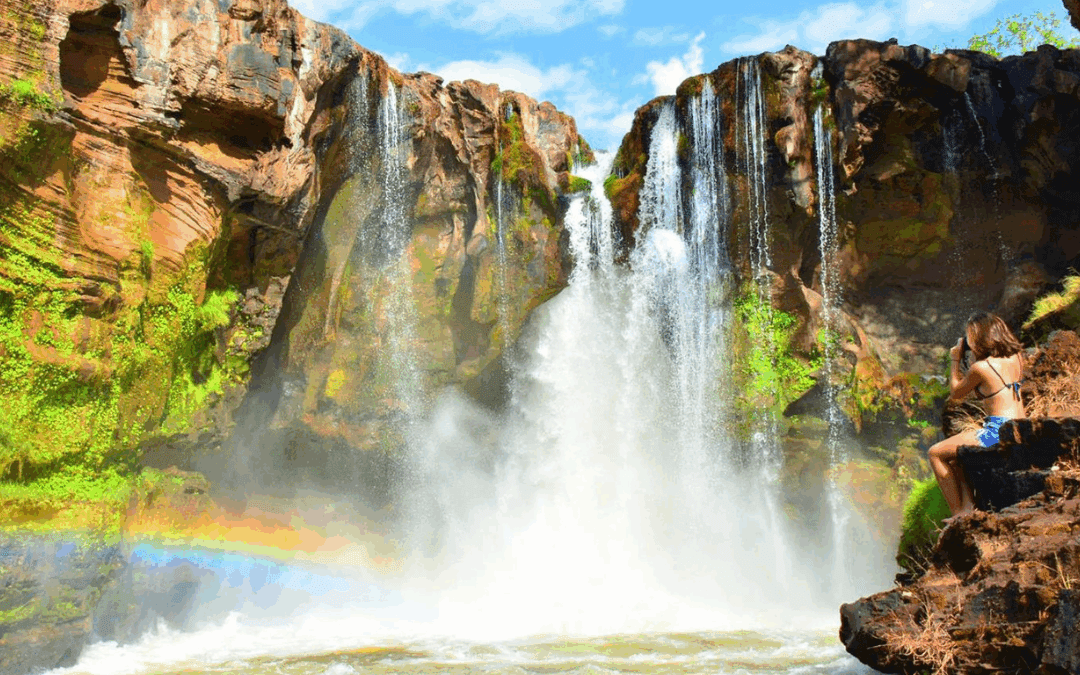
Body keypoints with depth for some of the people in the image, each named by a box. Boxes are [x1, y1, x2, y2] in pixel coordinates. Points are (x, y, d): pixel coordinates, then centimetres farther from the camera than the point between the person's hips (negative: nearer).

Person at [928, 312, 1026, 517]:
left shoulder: (980, 367, -14)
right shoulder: (1015, 357, 7)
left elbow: (955, 393, 4)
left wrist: (956, 360, 13)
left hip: (998, 431, -9)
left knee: (936, 454, 5)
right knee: (954, 456, 26)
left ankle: (959, 513, 6)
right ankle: (968, 504, 12)